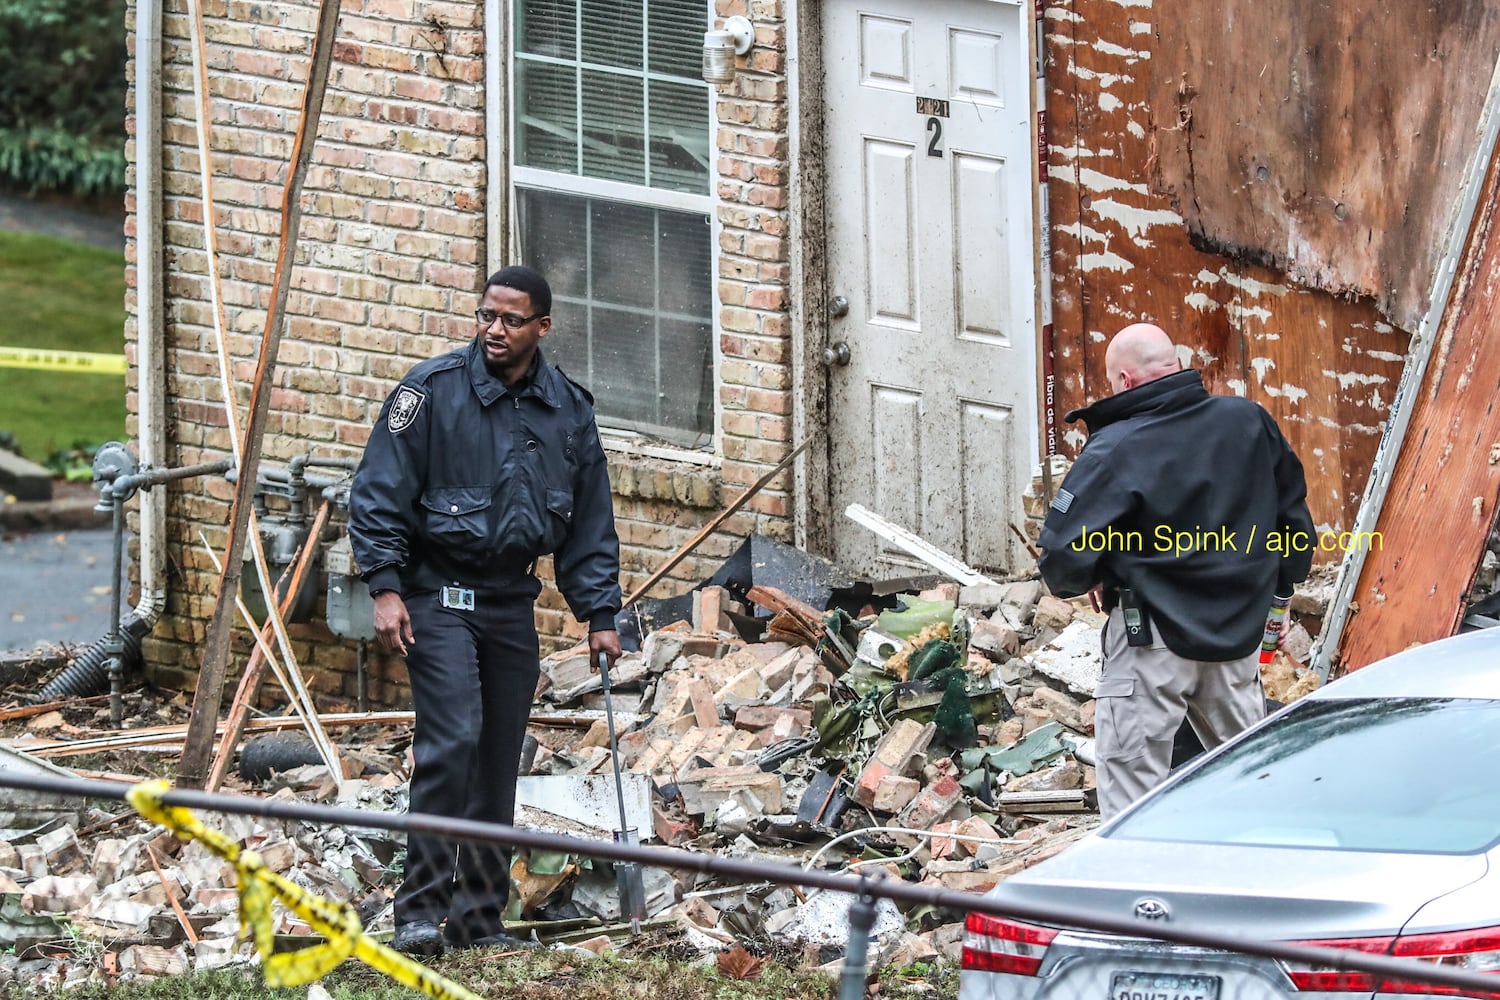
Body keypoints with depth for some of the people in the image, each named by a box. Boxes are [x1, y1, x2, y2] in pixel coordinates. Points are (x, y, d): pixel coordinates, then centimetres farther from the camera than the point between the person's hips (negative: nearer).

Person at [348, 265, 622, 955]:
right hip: (437, 595, -5)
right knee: (452, 741, -18)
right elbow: (379, 492, -7)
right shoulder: (432, 389, -7)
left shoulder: (569, 409, 7)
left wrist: (599, 614, 8)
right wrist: (385, 588, -15)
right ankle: (420, 910, -15)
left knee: (499, 766, 6)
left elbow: (590, 523, 14)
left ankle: (479, 917, 14)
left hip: (513, 605, 5)